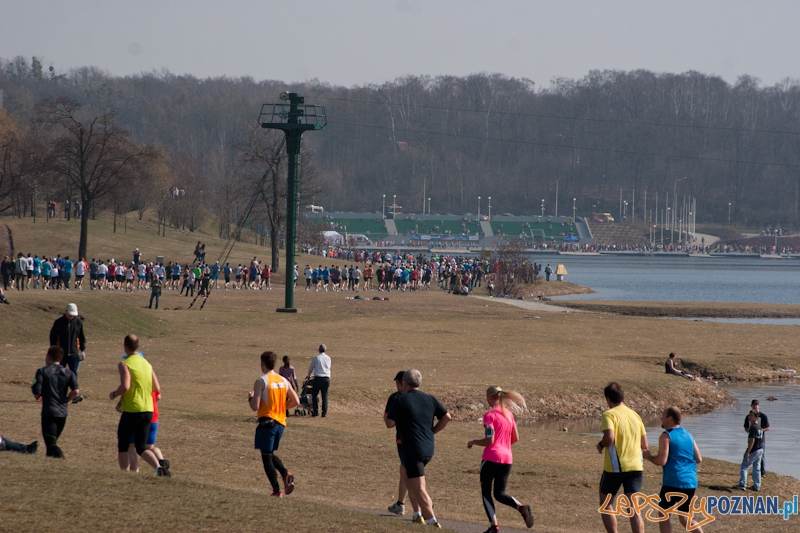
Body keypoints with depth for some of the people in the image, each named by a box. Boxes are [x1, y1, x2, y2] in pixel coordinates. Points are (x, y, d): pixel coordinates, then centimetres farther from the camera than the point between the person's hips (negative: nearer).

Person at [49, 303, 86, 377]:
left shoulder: (78, 322, 1)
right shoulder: (59, 322, -5)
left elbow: (82, 337, 10)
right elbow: (52, 337, 2)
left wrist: (82, 349, 7)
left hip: (74, 353, 1)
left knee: (74, 373, -1)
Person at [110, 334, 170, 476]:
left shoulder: (124, 364, -9)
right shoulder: (147, 364, 12)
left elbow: (125, 386, -22)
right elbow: (157, 388, 14)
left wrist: (114, 394, -2)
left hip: (131, 411, -6)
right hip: (148, 410, 6)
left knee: (122, 446, 10)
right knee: (142, 447, 9)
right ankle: (158, 466, -16)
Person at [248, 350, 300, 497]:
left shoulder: (261, 382, -12)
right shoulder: (284, 381, 7)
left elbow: (255, 407, -16)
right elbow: (295, 401, 6)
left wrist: (250, 397, 5)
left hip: (267, 422, -6)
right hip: (281, 423, 6)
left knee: (266, 457, 2)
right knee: (270, 454, 21)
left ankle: (277, 490, -3)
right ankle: (286, 474, -4)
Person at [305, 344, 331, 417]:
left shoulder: (316, 358, -1)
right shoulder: (328, 358, 9)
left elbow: (311, 367, 11)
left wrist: (308, 375, 31)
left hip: (318, 378, -3)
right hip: (327, 378, 3)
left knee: (314, 395, 7)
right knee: (325, 396, 7)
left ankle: (316, 411, 1)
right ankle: (324, 412, 3)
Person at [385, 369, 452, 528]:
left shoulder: (400, 401, -8)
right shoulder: (430, 400, 8)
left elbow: (390, 424, -11)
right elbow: (446, 417, 4)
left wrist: (387, 417, 12)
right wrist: (432, 431, 14)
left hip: (412, 449, -6)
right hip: (429, 450, 7)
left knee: (419, 488, -5)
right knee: (409, 479, 25)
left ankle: (432, 520, -14)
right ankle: (419, 514, 21)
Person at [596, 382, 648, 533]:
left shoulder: (609, 414, -7)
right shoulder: (635, 415, 11)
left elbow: (609, 437, -24)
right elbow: (644, 445, 13)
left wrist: (600, 445, -3)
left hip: (615, 467, -4)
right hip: (635, 467, 4)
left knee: (606, 504, 16)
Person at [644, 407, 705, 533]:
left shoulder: (666, 436, -8)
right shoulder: (688, 435, 13)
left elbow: (661, 461, -15)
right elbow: (699, 459, 14)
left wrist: (649, 457, 4)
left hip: (673, 483, -7)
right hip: (690, 483, 7)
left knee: (664, 517, 4)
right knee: (685, 518, 17)